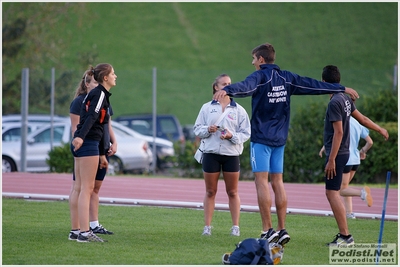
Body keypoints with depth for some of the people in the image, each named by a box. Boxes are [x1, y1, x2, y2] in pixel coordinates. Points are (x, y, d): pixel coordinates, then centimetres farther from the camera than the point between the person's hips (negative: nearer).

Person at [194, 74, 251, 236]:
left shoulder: (239, 110, 6)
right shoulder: (207, 108, 8)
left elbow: (246, 133, 3)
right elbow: (197, 129, 8)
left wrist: (232, 136, -14)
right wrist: (207, 130, -12)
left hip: (231, 154, 0)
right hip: (211, 154, 0)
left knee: (232, 192, 4)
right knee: (210, 192, 5)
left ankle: (235, 227, 8)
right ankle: (207, 226, 9)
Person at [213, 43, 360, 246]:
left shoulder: (260, 76, -9)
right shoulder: (286, 78, 10)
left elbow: (245, 87, -31)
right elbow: (313, 85, 17)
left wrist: (227, 90, -51)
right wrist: (342, 89, 28)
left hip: (261, 138, -7)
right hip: (279, 138, 7)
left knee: (261, 181, -7)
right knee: (277, 182, 9)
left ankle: (268, 231, -12)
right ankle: (282, 230, 7)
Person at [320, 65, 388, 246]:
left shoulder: (334, 103, -17)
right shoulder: (345, 99, 8)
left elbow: (338, 132, -21)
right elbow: (362, 119, 18)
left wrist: (331, 159, -21)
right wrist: (380, 129, 35)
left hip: (337, 154, -9)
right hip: (344, 153, 9)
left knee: (332, 193, -8)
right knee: (333, 193, 13)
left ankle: (345, 236, -10)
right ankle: (343, 234, 14)